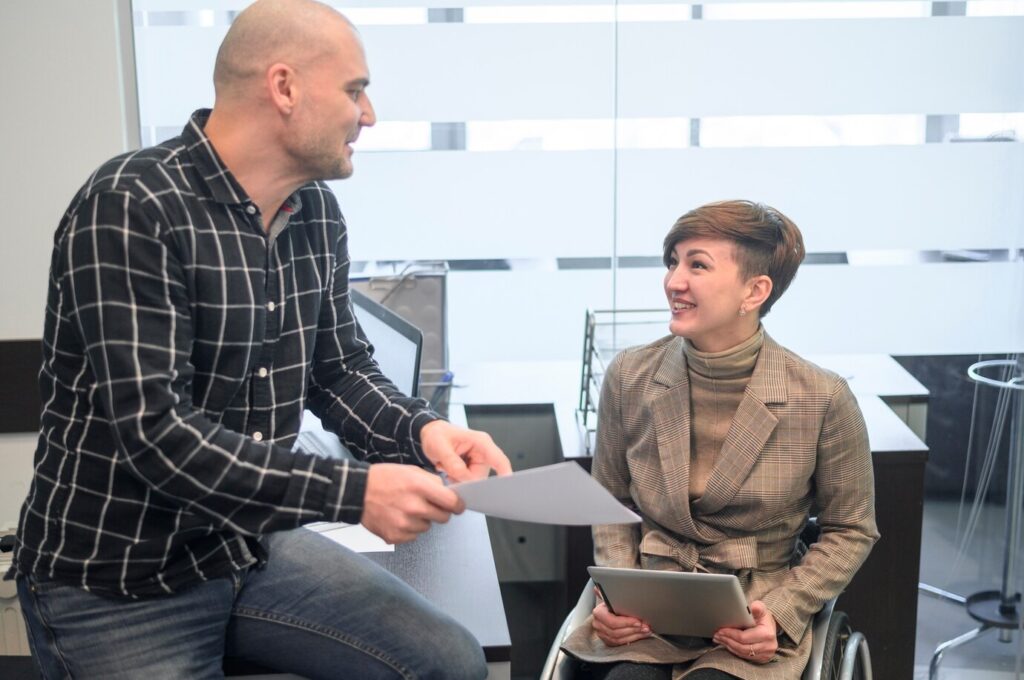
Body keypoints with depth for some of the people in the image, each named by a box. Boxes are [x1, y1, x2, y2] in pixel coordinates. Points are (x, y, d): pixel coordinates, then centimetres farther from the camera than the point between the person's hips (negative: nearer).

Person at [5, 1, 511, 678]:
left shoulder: (317, 211, 2)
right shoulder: (130, 209, -22)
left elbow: (340, 369, 10)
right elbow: (157, 433, -28)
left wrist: (421, 430, -10)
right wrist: (353, 492, -30)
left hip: (254, 544, 7)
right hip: (115, 585, -6)